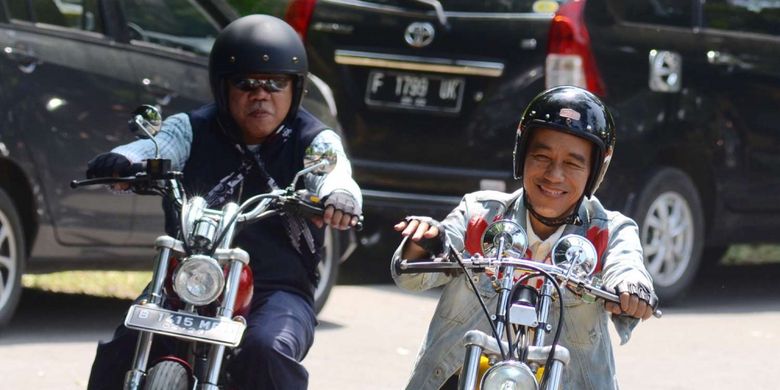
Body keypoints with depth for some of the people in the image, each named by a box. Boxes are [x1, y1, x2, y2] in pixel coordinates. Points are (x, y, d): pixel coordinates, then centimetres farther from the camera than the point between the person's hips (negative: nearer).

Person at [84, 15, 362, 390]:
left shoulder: (313, 142, 6)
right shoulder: (193, 129, 9)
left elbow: (333, 173, -15)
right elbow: (156, 148, -10)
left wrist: (339, 195, -41)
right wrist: (121, 161, -35)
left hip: (278, 291, -2)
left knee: (266, 352, -33)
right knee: (122, 352, -20)